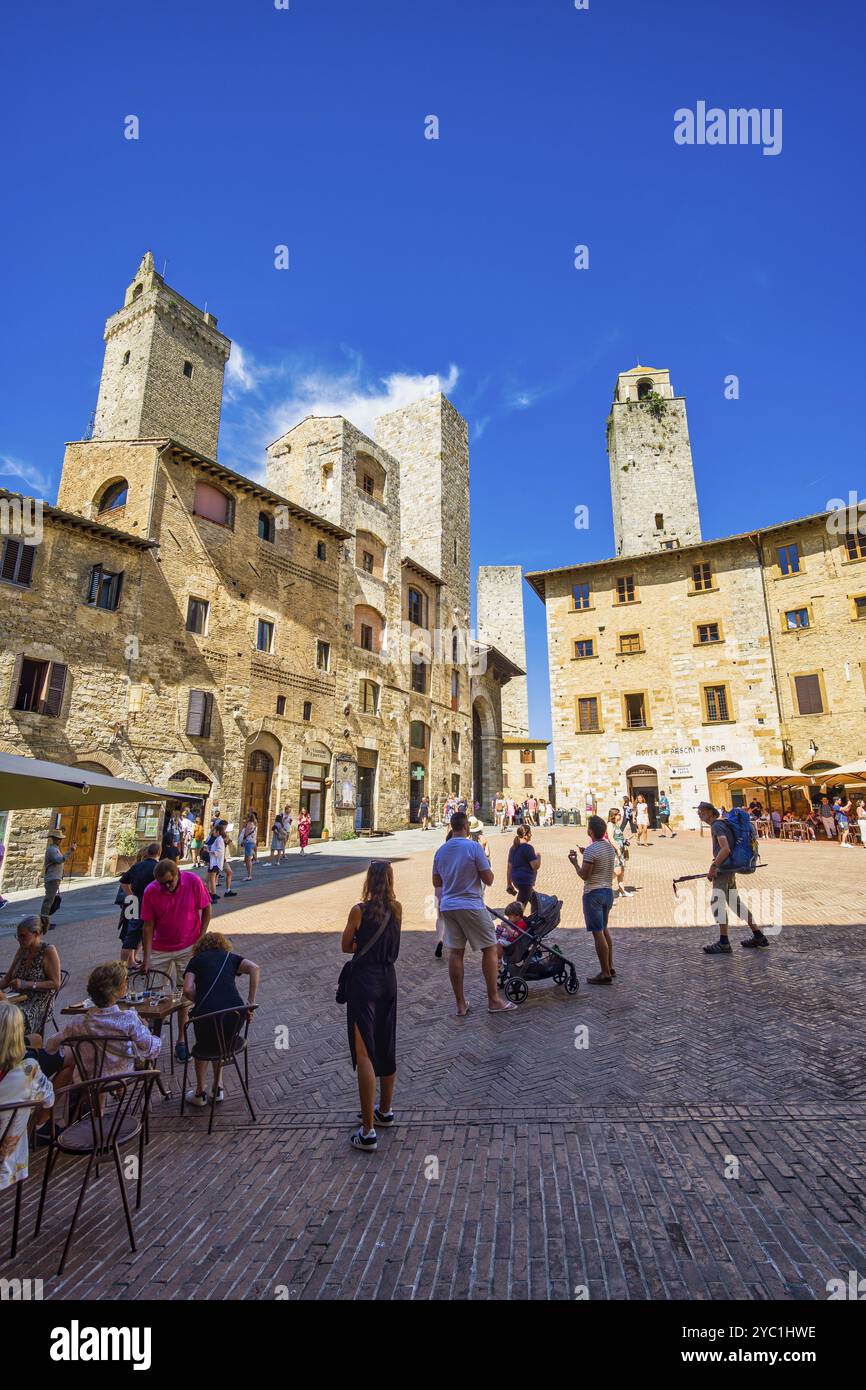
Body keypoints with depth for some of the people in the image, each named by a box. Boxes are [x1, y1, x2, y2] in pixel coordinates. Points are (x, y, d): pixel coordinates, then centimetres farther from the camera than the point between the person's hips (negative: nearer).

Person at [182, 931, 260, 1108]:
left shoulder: (196, 960, 17)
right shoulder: (231, 957, 20)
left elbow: (187, 990, 1)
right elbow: (255, 968, 3)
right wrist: (251, 1002, 6)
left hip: (207, 1015, -2)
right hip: (236, 1014, 2)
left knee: (202, 1045, 32)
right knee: (219, 1042, 35)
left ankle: (200, 1092, 37)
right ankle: (218, 1088, 37)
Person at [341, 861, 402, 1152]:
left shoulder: (359, 910, -16)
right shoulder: (397, 909, -2)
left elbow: (345, 947, -3)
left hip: (363, 983, -6)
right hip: (388, 980, 6)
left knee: (364, 1054, 1)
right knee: (386, 1049, 20)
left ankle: (368, 1132, 4)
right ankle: (385, 1110, 38)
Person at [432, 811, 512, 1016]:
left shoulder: (441, 851, 6)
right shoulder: (474, 847, -12)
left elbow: (436, 882, 13)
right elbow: (488, 880, -10)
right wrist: (486, 865, 8)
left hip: (448, 906, 6)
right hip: (471, 905, -6)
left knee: (455, 952, 9)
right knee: (489, 949, 7)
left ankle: (460, 1004, 15)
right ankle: (494, 1000, 11)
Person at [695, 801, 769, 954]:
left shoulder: (717, 825, -13)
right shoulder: (722, 824, 17)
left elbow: (725, 849, -24)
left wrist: (713, 867, -21)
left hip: (723, 869, -10)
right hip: (730, 870, 10)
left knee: (717, 901, -12)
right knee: (735, 902, 18)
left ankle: (723, 943, -13)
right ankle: (758, 936, 26)